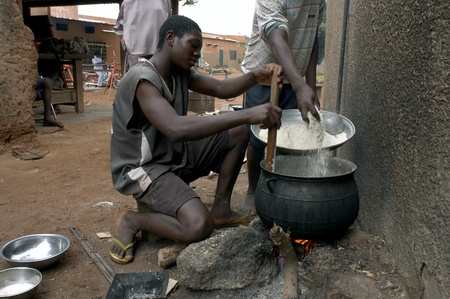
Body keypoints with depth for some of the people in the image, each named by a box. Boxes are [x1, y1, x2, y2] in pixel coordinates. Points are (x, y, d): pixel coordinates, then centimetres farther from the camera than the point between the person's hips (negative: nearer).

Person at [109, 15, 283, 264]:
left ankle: (220, 208, 7)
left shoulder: (180, 72, 3)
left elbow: (221, 89, 1)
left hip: (176, 154, 9)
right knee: (199, 226, -30)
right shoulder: (142, 79, -25)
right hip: (143, 169, -9)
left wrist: (254, 77, -21)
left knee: (239, 132, 1)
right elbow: (176, 128, -40)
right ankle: (132, 220, -2)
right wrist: (248, 114, -44)